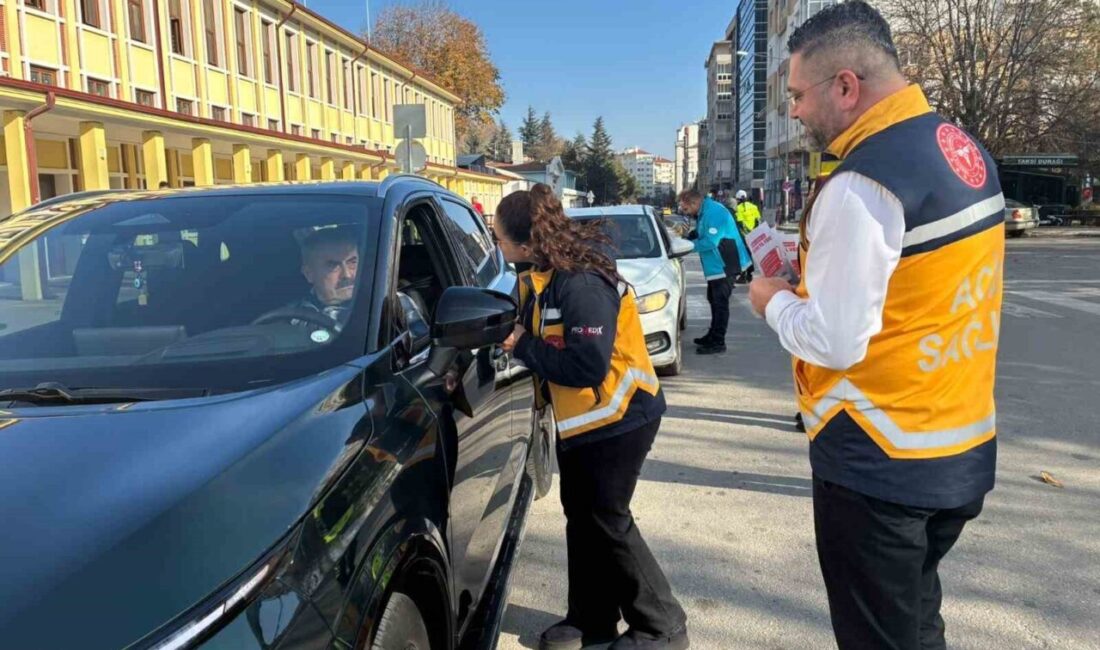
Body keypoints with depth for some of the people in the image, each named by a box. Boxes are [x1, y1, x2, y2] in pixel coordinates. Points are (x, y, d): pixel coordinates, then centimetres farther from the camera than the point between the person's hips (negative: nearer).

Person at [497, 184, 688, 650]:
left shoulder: (582, 283, -29)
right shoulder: (542, 276, 2)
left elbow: (588, 366, -32)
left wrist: (523, 347, -22)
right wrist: (514, 338, -9)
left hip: (618, 418, -10)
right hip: (578, 418, 10)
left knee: (607, 521, 0)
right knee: (581, 517, 16)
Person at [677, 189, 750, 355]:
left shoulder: (714, 212, -22)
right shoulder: (703, 212, 9)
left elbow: (710, 242, -27)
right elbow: (701, 234, 19)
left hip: (725, 265, -11)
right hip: (716, 265, 11)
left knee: (720, 302, -7)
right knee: (714, 300, 19)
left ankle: (718, 342, -3)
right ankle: (713, 335, 31)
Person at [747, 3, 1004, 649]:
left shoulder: (860, 187, -23)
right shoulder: (966, 152, 5)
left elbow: (835, 342, -23)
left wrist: (775, 300, -4)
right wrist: (819, 277, 10)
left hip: (881, 465, -9)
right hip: (965, 451, 9)